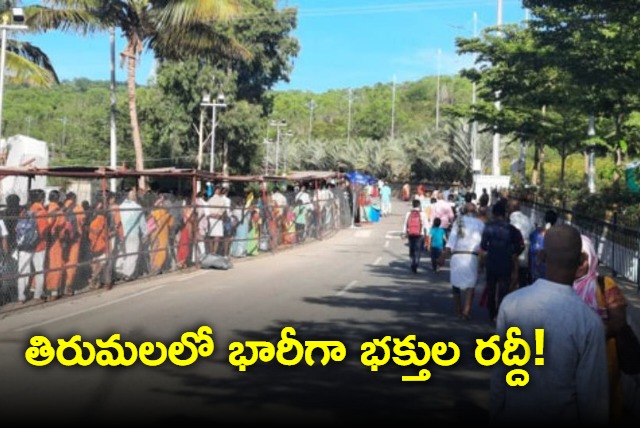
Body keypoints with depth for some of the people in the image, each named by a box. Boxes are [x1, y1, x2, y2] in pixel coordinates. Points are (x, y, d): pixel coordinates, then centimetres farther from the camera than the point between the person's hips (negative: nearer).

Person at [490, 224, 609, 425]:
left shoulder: (510, 303, -15)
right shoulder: (589, 321, -23)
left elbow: (497, 373, -6)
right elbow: (593, 394, -16)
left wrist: (495, 416, 8)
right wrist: (593, 420, 1)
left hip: (513, 415, 2)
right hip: (562, 417, -2)